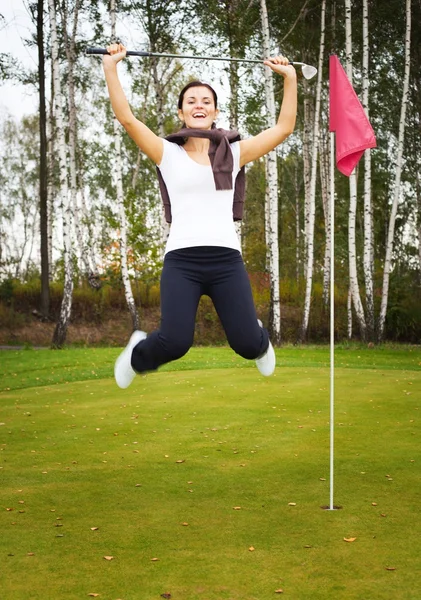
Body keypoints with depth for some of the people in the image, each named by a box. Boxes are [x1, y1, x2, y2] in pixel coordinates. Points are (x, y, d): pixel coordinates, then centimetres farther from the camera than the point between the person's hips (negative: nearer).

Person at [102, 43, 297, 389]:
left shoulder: (234, 153, 12)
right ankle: (138, 355, 18)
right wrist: (111, 67, -3)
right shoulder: (168, 153, 8)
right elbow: (127, 118, -1)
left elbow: (284, 128, 11)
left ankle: (262, 342, 35)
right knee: (175, 343, -20)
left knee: (247, 344, -7)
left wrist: (290, 78, 10)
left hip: (226, 258, 2)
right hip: (181, 259, -1)